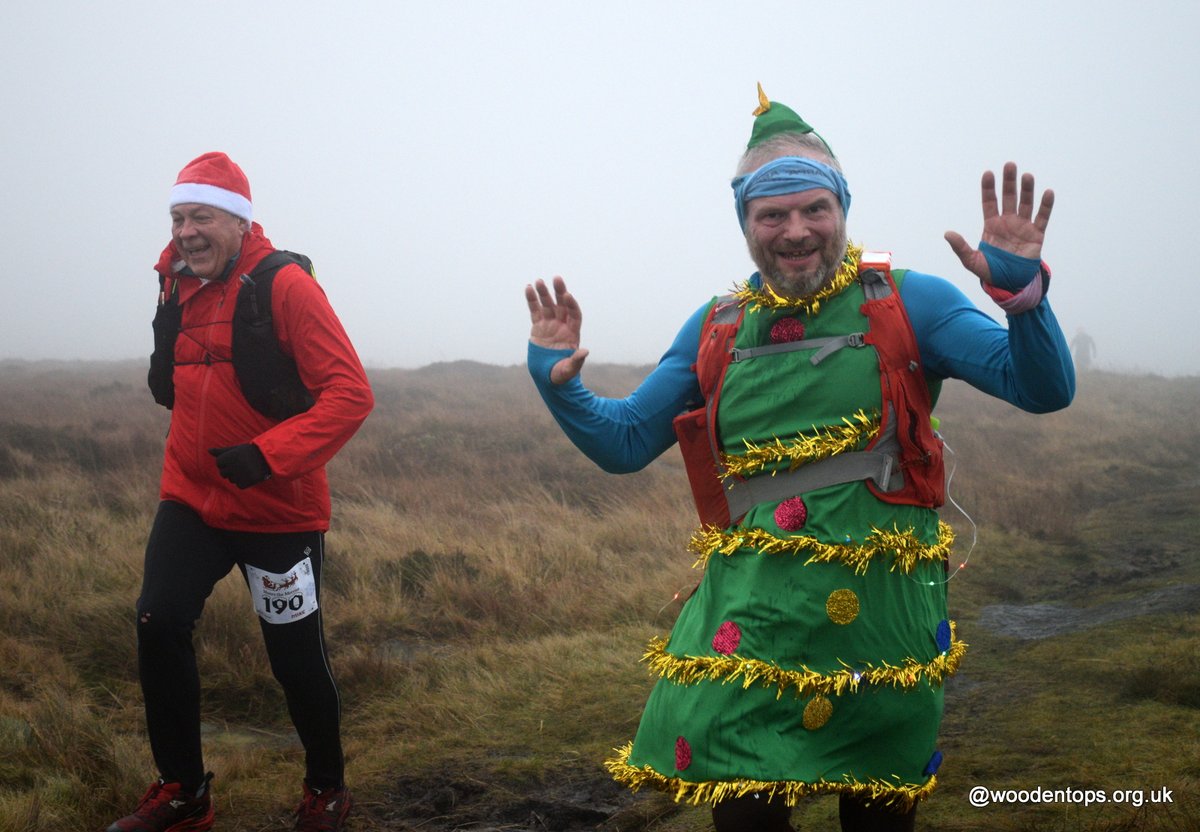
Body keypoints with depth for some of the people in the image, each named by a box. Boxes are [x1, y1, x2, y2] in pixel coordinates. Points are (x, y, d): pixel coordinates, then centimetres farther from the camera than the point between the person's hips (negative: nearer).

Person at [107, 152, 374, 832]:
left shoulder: (285, 285, -14)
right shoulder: (179, 284, 5)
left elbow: (351, 393, -21)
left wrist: (267, 455, -29)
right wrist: (167, 378, -2)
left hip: (279, 509, -5)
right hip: (191, 497, 5)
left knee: (296, 656, 3)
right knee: (159, 625, -8)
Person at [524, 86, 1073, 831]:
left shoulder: (907, 303, 0)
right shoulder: (717, 329, 9)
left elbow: (1045, 389, -7)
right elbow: (623, 443, 13)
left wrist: (1021, 289, -24)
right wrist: (558, 381, -4)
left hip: (883, 607, -1)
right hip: (752, 609, 2)